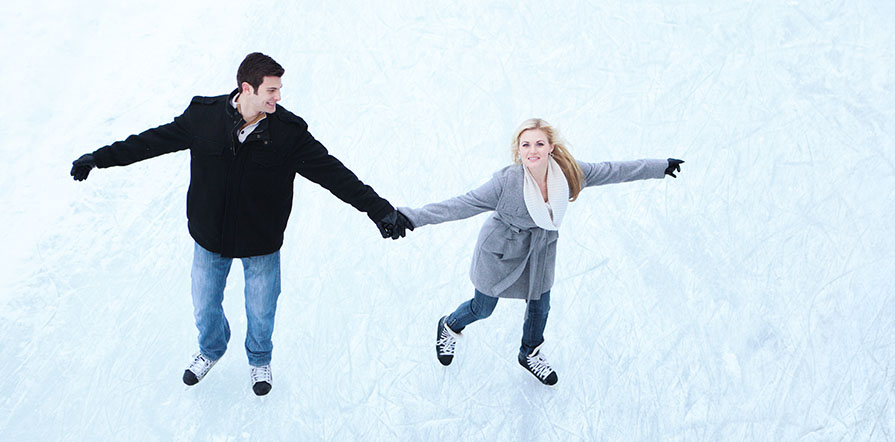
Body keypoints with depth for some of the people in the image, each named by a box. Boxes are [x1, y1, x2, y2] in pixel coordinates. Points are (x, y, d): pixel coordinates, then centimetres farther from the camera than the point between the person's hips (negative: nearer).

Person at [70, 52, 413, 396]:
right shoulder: (204, 116, -16)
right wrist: (100, 158, -1)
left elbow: (333, 172, -17)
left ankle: (259, 360, 50)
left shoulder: (289, 132, -18)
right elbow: (154, 140, -4)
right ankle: (211, 350, 55)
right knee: (204, 307, 20)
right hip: (209, 238, 1)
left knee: (261, 312, 18)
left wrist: (379, 210, -22)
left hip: (261, 244, -1)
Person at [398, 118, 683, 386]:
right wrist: (411, 217, -42)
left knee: (540, 307, 19)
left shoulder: (568, 173, -20)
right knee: (483, 309, 13)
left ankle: (530, 354, 51)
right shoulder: (506, 181, -33)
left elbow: (612, 171, -7)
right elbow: (463, 205, -33)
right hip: (501, 251, -4)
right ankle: (450, 327, 50)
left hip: (540, 250, 4)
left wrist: (662, 167, 3)